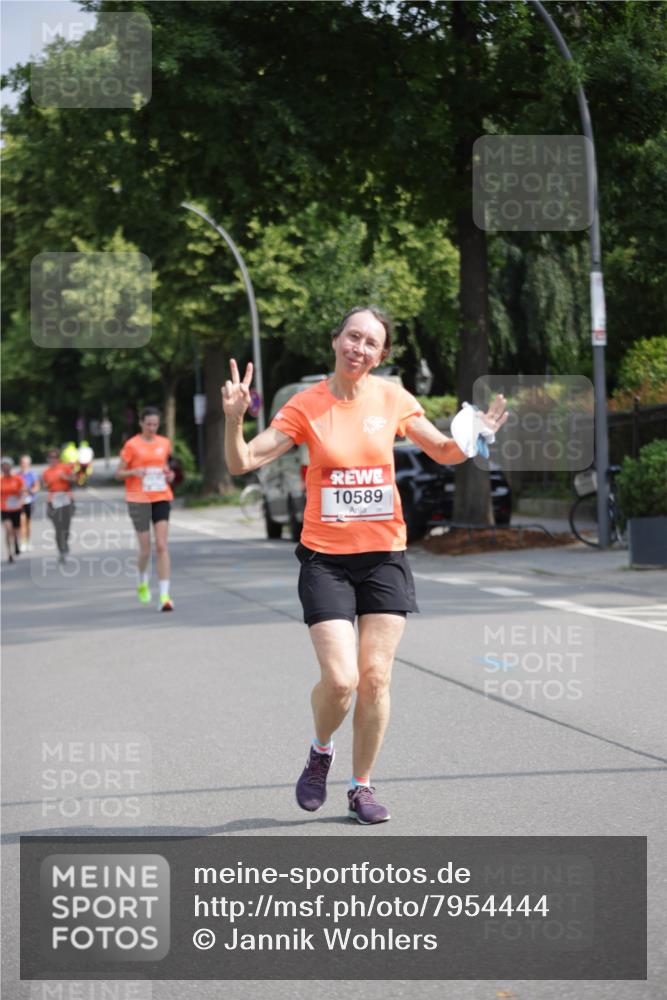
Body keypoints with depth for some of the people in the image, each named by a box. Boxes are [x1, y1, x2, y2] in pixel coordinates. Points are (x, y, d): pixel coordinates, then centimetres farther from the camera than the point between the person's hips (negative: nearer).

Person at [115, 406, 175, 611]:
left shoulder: (165, 443, 9)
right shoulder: (132, 445, -3)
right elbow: (118, 473, 1)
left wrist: (169, 474, 3)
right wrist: (134, 472, -19)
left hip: (161, 498, 3)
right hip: (139, 500, -3)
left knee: (162, 546, -10)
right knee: (145, 549, 0)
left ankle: (164, 595, -13)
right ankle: (142, 583, 32)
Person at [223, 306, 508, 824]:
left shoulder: (393, 399, 1)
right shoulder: (306, 406, -5)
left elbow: (445, 453, 14)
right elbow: (242, 463, -8)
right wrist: (234, 419, -27)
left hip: (384, 555, 2)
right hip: (326, 558, -2)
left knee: (375, 678, -1)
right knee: (339, 679, -12)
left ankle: (362, 786, 16)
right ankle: (321, 752, 19)